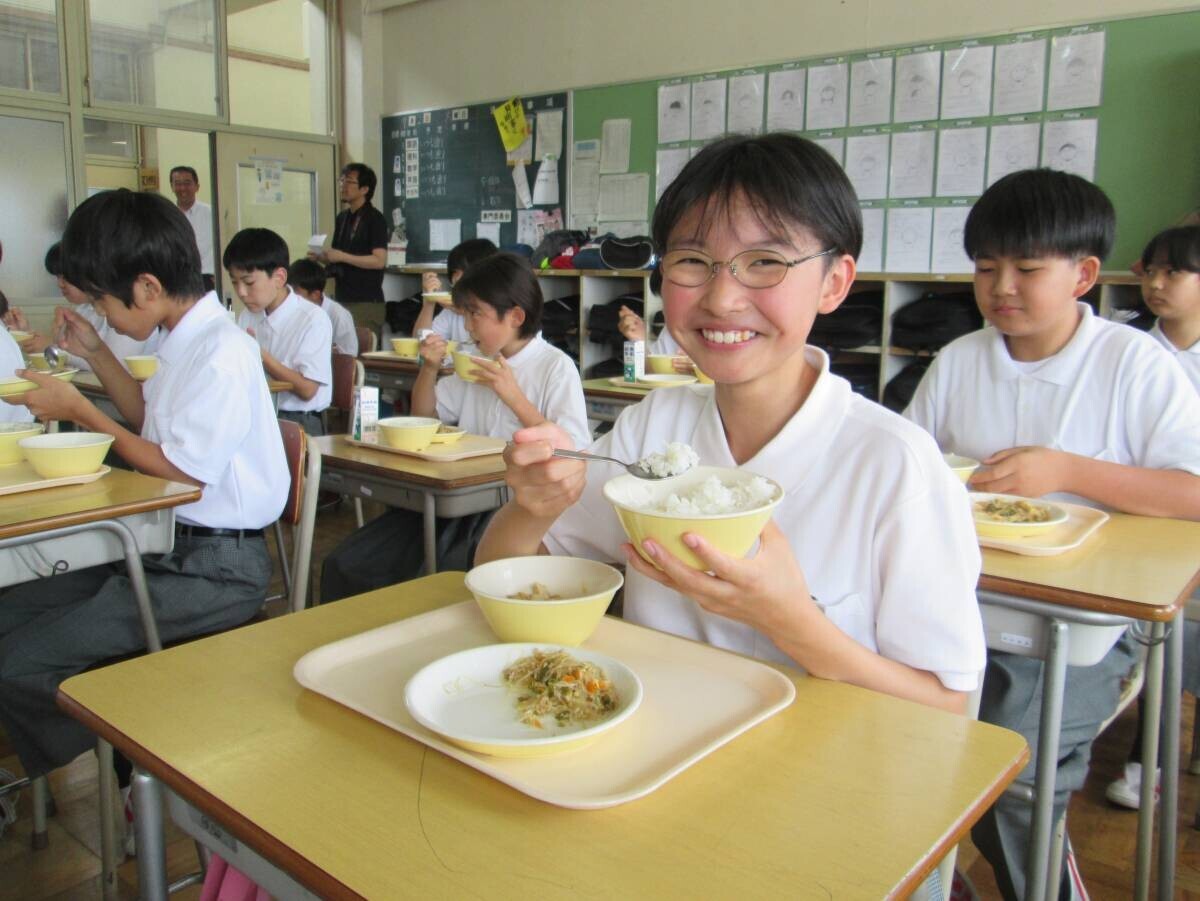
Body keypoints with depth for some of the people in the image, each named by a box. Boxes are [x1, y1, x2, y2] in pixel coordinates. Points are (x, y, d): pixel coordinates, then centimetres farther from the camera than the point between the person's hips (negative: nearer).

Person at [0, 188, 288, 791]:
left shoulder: (221, 355, -19)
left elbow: (180, 471, -18)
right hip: (167, 547, 10)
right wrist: (95, 353, 18)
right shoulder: (186, 340, 11)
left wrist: (80, 412, -9)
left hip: (215, 566, -10)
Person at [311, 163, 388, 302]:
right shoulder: (342, 217, 12)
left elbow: (379, 261, -17)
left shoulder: (375, 219, -8)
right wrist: (320, 257, 0)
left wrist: (343, 257, -18)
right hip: (343, 295, 6)